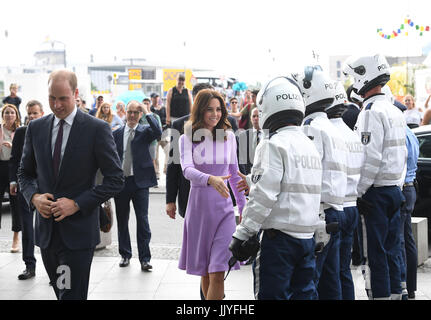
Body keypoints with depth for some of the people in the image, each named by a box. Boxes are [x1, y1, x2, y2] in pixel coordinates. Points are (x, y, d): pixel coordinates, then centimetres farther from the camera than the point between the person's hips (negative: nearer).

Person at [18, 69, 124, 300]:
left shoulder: (97, 129, -7)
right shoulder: (36, 128, 8)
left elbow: (115, 179, -7)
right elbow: (25, 173, 16)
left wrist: (77, 204, -15)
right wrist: (34, 197, -5)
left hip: (78, 231, -5)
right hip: (46, 230, 5)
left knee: (72, 295, -6)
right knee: (60, 292, 15)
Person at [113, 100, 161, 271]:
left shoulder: (145, 131, 1)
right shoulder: (116, 134, 8)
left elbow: (158, 132, -22)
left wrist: (148, 112, -17)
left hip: (140, 181, -3)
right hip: (120, 182, 3)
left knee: (142, 220, -4)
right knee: (122, 221, 11)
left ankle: (145, 258, 2)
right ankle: (125, 255, 25)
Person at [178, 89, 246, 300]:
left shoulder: (228, 136, 5)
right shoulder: (188, 138, -2)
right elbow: (187, 169, -20)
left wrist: (243, 206, 16)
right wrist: (210, 179, -39)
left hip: (223, 206, 1)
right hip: (199, 206, -1)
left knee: (217, 274, -9)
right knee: (204, 272, 12)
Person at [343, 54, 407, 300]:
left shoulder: (372, 112, -14)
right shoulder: (395, 111, 14)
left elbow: (371, 157, -20)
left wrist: (359, 191, -14)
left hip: (376, 192, -9)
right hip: (395, 190, 9)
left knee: (375, 253, -4)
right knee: (392, 249, 14)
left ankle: (380, 293, -1)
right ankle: (395, 292, 20)